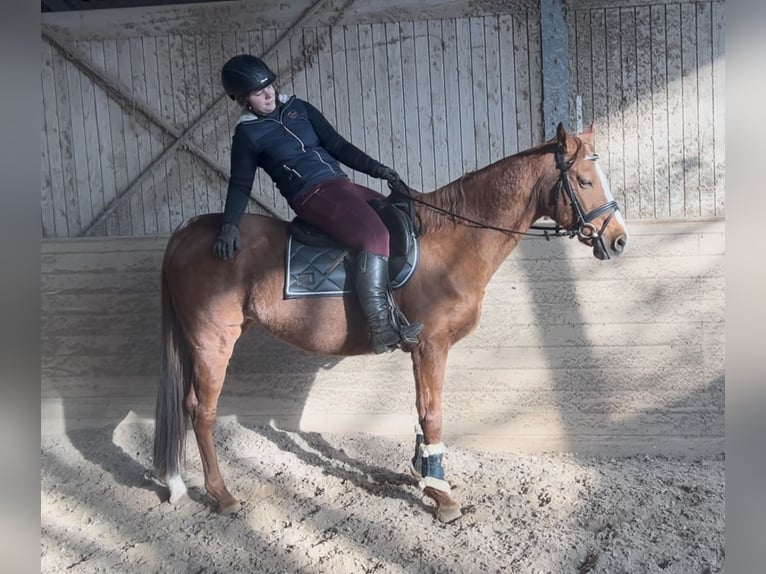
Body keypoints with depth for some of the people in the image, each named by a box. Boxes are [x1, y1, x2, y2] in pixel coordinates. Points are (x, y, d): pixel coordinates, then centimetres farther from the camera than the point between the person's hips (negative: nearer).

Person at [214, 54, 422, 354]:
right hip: (312, 196, -8)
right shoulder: (247, 134, 2)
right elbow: (240, 184, -2)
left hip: (343, 185, 8)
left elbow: (337, 144, 13)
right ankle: (381, 328, -28)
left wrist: (378, 169, 4)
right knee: (374, 235, -29)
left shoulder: (299, 107, 16)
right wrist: (230, 224, -18)